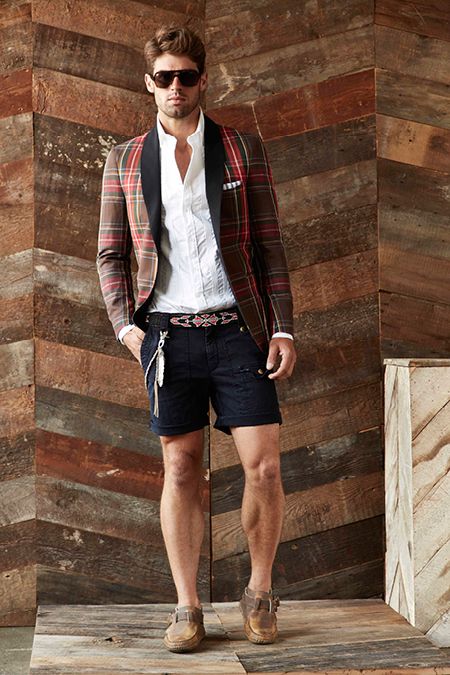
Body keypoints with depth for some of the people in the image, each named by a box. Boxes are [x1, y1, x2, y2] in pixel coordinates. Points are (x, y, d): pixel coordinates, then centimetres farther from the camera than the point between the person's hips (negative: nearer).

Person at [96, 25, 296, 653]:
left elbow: (270, 247, 6)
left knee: (265, 465, -5)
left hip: (237, 330, 0)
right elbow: (110, 253, 12)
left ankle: (260, 593, 14)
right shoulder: (124, 159, 10)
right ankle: (187, 608, 11)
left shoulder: (244, 150, 8)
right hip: (167, 333, 1)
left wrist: (283, 328, -2)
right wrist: (126, 326, -2)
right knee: (180, 469, 2)